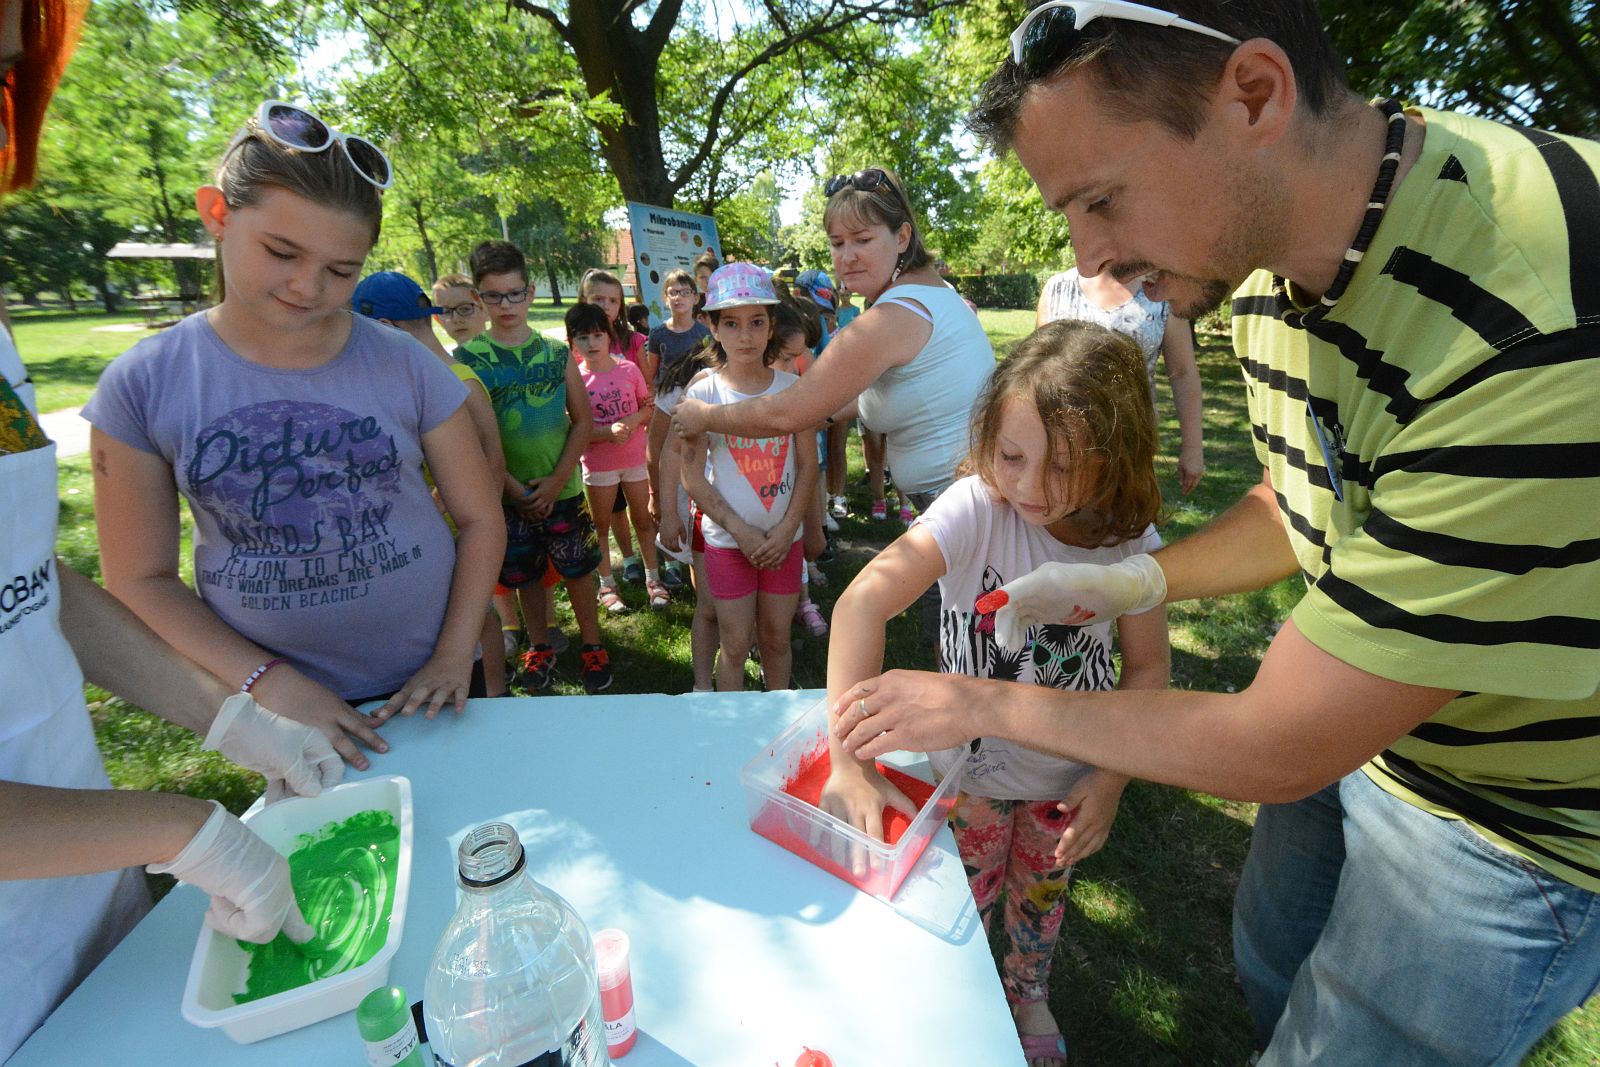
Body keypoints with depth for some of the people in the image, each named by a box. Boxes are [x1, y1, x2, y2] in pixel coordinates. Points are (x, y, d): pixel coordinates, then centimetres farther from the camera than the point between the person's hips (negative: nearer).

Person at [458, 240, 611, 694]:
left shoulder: (556, 352, -1)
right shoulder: (468, 357, -4)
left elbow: (583, 420, -1)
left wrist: (556, 480, -10)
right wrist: (516, 489, -12)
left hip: (562, 489, 0)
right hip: (507, 493, 0)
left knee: (578, 570, 8)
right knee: (526, 575, 13)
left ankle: (592, 647, 26)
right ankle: (541, 648, 32)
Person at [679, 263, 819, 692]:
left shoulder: (791, 388, -1)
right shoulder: (701, 394, -7)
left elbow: (807, 464, 0)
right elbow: (693, 475, -7)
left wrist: (787, 529, -10)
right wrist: (741, 531, -13)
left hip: (783, 538, 2)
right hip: (727, 540, -2)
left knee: (776, 638, 14)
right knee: (735, 645, 8)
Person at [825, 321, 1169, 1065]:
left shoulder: (1132, 545, -18)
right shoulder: (975, 508, -30)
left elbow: (1148, 667, -6)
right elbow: (864, 601, -41)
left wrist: (1112, 778, -14)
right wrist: (850, 760, -46)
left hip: (1068, 774, 3)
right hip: (972, 762, -2)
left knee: (1042, 891, 27)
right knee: (966, 899, 21)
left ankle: (1027, 992, 60)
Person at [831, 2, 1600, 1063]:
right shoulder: (1267, 257, -10)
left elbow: (1274, 750, -31)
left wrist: (991, 706, -20)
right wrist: (1129, 583, -4)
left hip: (1510, 822, -6)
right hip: (1348, 716, 7)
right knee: (1269, 970, 27)